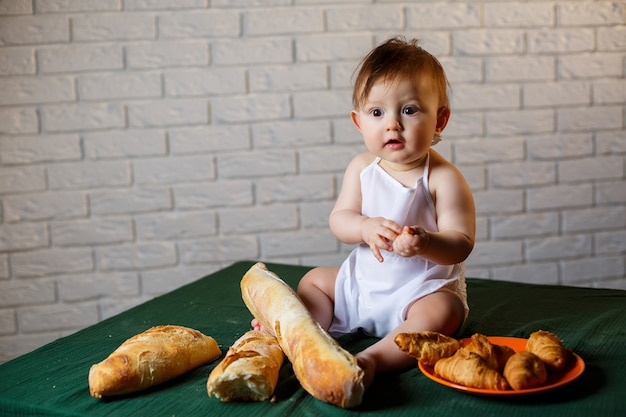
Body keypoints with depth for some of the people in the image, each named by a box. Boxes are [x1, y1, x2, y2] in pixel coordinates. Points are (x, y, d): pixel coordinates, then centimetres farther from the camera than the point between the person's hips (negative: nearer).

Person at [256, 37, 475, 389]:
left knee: (440, 313, -35)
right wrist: (365, 227, -30)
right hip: (363, 281, 6)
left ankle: (372, 359, -46)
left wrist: (425, 243, -42)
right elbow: (339, 218, -7)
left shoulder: (443, 178, -17)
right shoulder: (362, 168, -3)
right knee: (315, 281, 10)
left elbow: (460, 243, -20)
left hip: (426, 288, -5)